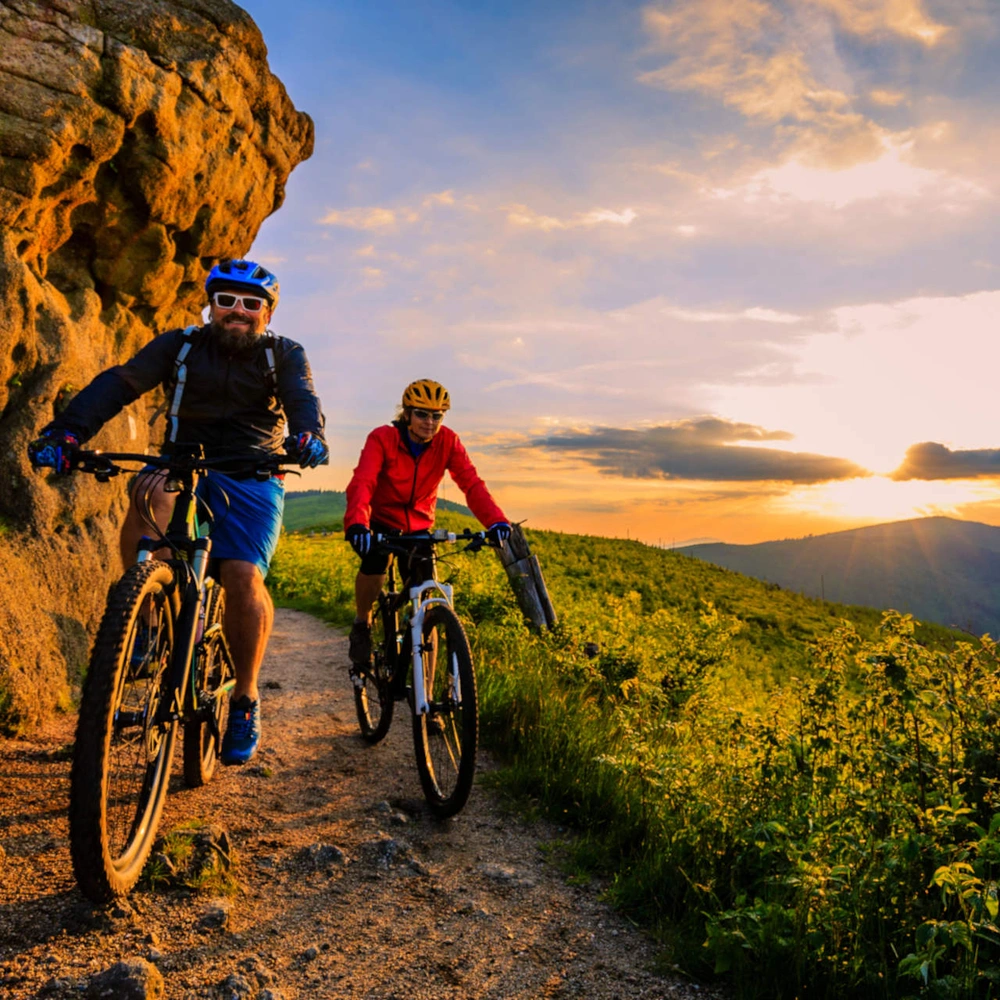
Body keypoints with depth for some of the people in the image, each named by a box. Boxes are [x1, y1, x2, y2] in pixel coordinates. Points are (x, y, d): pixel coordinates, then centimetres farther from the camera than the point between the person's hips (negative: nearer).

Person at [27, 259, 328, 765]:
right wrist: (66, 429, -28)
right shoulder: (180, 346, 4)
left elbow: (302, 398, -15)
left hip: (251, 479, -1)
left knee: (243, 576, -23)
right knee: (150, 491, -34)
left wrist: (309, 435, -41)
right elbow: (121, 382, -10)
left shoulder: (284, 355, 5)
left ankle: (245, 697, -3)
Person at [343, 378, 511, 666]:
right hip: (381, 520, -2)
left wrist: (496, 521, -44)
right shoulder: (382, 438, -24)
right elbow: (362, 482, -37)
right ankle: (362, 624, 1)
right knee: (374, 563, -29)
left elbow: (471, 483, -26)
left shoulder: (447, 441, -16)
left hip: (418, 524, 2)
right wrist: (356, 523, -56)